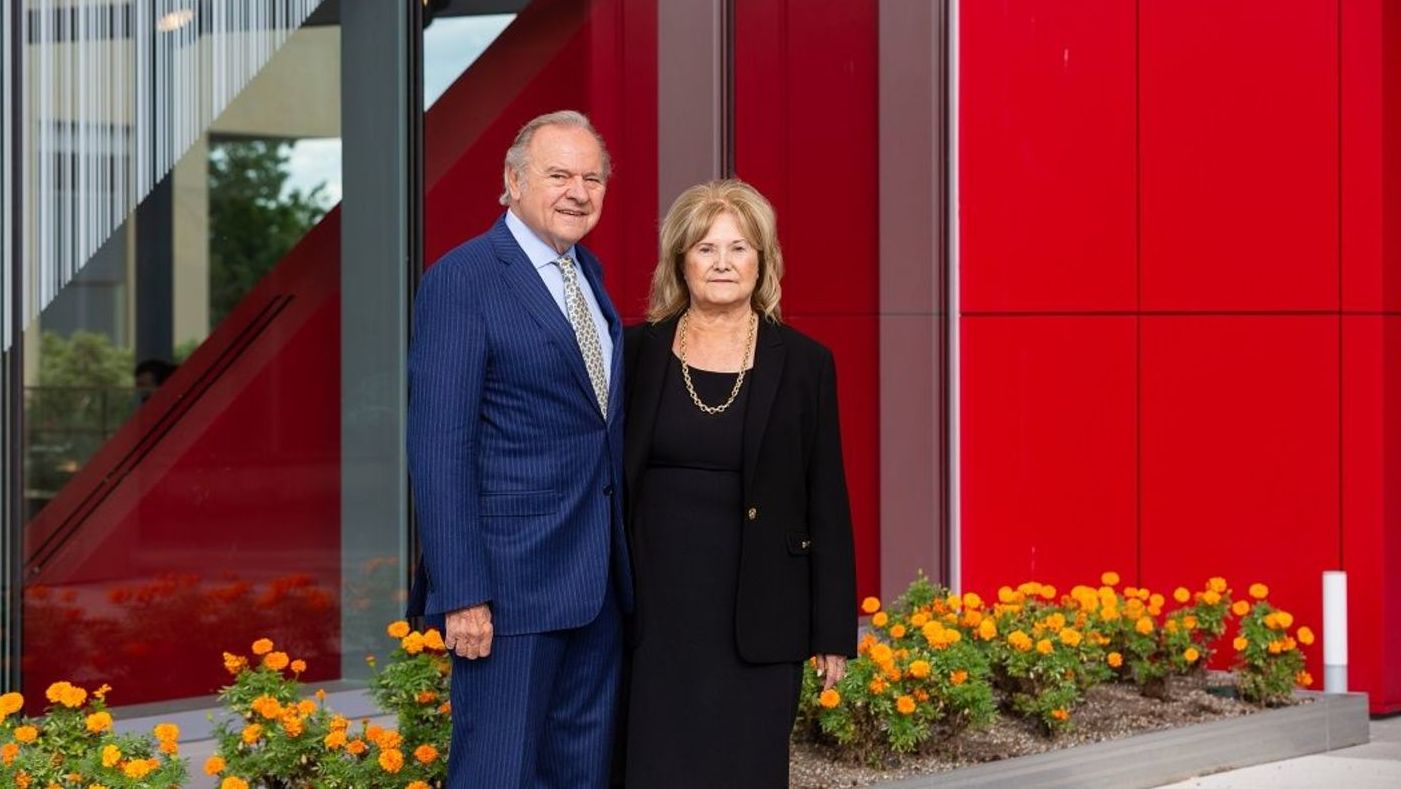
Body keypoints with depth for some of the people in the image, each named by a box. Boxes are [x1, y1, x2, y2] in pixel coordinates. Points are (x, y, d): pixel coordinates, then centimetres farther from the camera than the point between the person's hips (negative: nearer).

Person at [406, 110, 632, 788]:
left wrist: (621, 560, 13)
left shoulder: (587, 273, 13)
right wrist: (462, 593, -19)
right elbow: (440, 447, -15)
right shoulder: (460, 281, -12)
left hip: (598, 579, 8)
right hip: (512, 577, -8)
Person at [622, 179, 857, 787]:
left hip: (756, 615, -1)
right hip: (656, 608, 1)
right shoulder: (636, 352, 4)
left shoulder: (804, 364, 1)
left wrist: (834, 630, 1)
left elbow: (827, 503, 3)